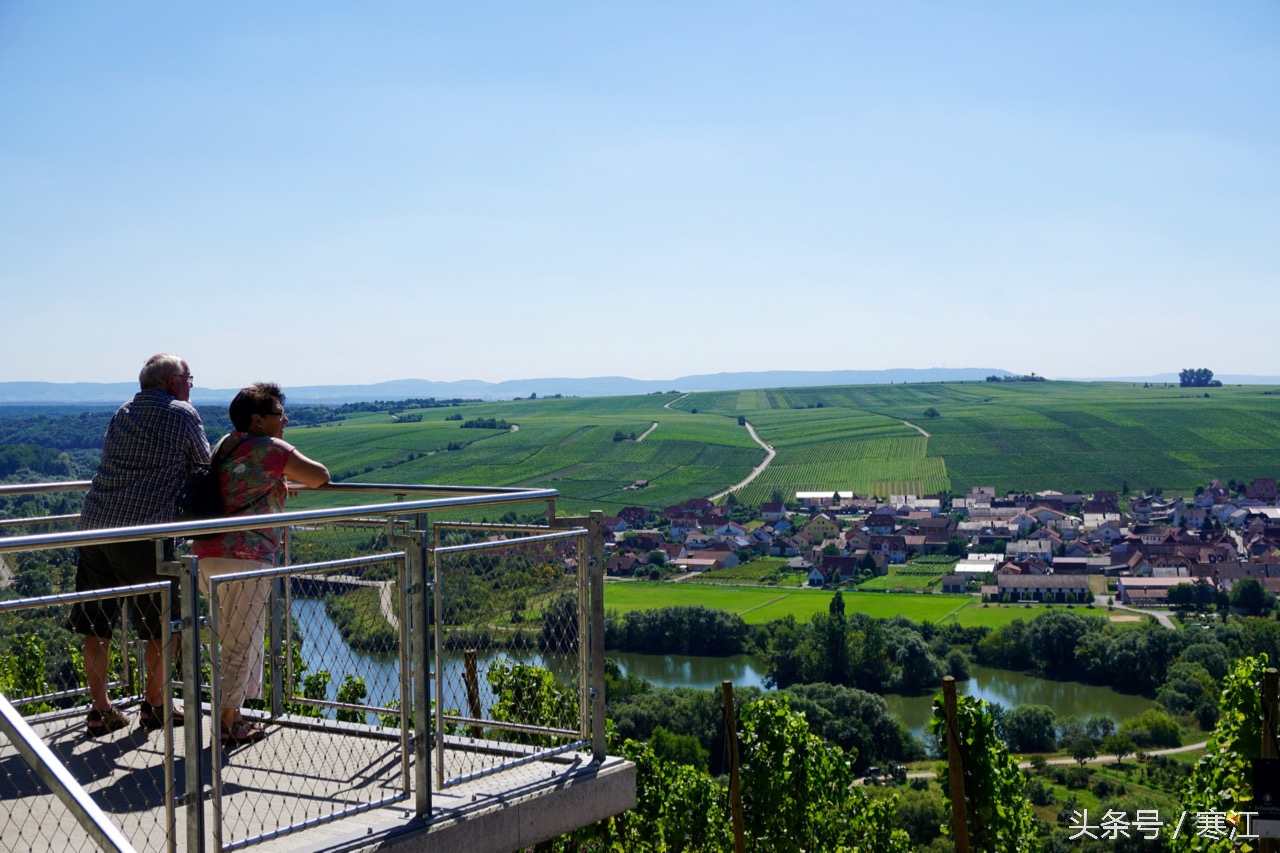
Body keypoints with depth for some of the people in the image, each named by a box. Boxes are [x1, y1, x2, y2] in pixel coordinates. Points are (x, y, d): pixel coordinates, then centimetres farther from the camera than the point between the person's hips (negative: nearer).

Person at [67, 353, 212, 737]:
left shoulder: (122, 414, 16)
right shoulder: (181, 414, -2)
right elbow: (204, 466, 6)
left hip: (94, 527, 6)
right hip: (144, 533, -6)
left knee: (96, 626, 10)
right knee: (160, 627, 9)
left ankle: (100, 709, 17)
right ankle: (154, 705, 17)